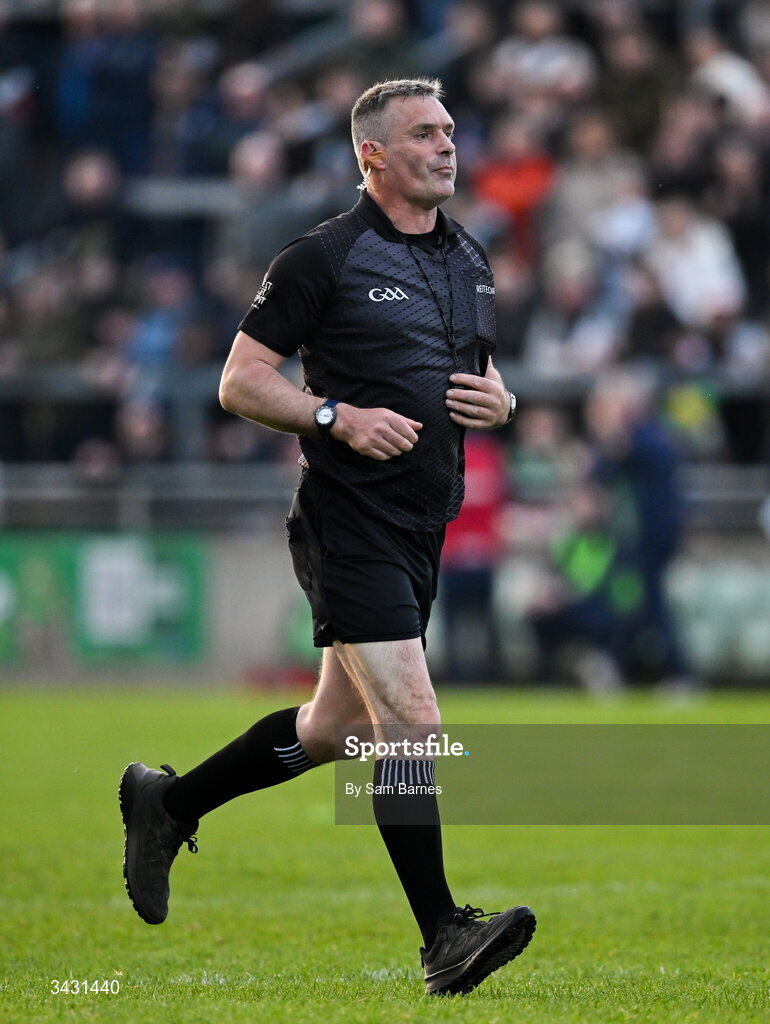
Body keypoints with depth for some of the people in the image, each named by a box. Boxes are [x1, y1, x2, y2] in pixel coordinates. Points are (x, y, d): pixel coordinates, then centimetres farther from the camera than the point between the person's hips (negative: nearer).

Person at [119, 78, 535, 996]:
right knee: (410, 719, -16)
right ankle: (443, 936, -14)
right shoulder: (324, 258, -7)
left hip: (423, 530, 8)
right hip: (349, 524, -8)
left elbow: (478, 380, 26)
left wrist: (499, 402, 2)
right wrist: (338, 417, -20)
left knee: (335, 728, 15)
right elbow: (240, 382, -6)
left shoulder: (469, 260, 15)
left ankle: (166, 803, 34)